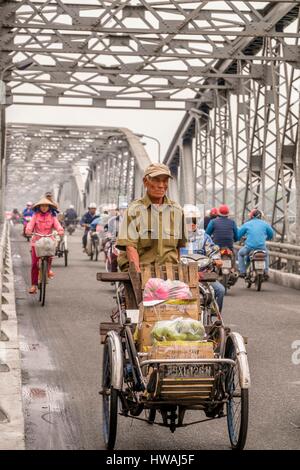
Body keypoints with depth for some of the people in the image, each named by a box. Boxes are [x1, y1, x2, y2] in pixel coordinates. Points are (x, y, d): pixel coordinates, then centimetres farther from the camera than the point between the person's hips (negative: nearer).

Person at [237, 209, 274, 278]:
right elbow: (271, 234, 21)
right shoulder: (265, 224, 9)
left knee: (240, 253, 30)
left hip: (249, 247, -2)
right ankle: (266, 272, 23)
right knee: (266, 255, 36)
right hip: (262, 247, 2)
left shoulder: (247, 224, 5)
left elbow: (238, 235, 8)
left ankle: (242, 272, 20)